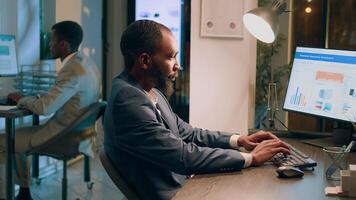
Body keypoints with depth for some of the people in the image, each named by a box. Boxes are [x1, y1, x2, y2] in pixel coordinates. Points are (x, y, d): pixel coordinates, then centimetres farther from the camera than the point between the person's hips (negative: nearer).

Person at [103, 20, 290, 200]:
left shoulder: (151, 90, 6)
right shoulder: (128, 100, -24)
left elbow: (187, 133, 13)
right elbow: (184, 156, -25)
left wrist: (239, 140, 2)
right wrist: (251, 158, -17)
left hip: (184, 183, 8)